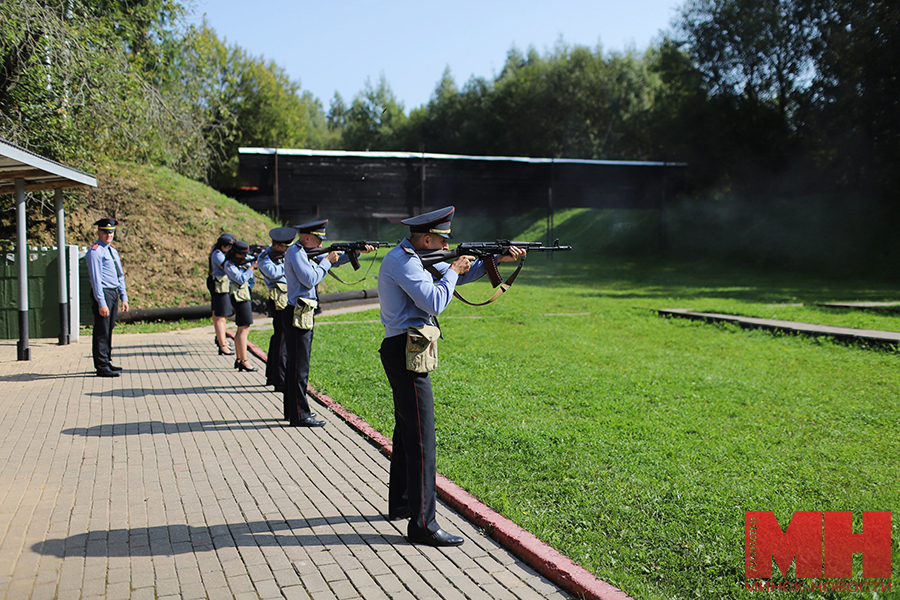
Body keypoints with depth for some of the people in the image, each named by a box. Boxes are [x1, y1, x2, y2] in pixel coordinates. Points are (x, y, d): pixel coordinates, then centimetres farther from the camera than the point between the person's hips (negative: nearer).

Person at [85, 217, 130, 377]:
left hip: (114, 293, 9)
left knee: (109, 329, 15)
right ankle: (102, 367, -4)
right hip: (103, 293, -9)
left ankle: (107, 362, 23)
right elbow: (96, 279, -16)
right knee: (102, 331, -6)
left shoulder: (112, 251, 16)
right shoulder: (95, 251, -11)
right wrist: (101, 303, -20)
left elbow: (120, 276, 19)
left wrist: (124, 298, 14)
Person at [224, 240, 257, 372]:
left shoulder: (244, 262, 16)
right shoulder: (229, 265, -8)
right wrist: (252, 266, -17)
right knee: (244, 328, -12)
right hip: (239, 297, -9)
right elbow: (241, 279, -18)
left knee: (242, 329, 12)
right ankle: (243, 361, -13)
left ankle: (239, 359, 18)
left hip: (245, 296, 9)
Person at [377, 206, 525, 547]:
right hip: (405, 353, -11)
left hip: (403, 353, 11)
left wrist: (497, 259, 15)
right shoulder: (402, 261, -16)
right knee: (421, 438, -10)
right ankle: (422, 525, -6)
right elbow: (435, 303, -24)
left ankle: (400, 505, 31)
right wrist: (452, 270, -8)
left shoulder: (416, 258, 16)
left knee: (407, 432, 19)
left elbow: (458, 275, 24)